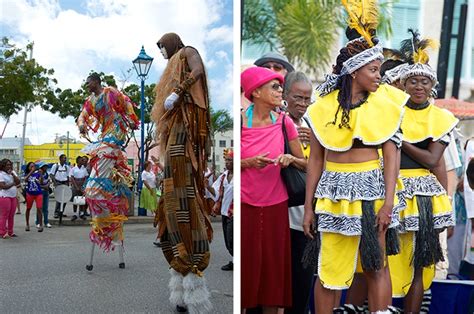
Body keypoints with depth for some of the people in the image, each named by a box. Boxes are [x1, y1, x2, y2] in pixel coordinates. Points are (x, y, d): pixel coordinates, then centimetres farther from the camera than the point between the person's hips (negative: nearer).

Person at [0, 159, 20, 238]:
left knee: (11, 215, 9)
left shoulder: (13, 172, 14)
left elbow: (18, 182, 2)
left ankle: (10, 232, 16)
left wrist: (12, 174, -9)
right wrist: (13, 184, -10)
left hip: (13, 197, 7)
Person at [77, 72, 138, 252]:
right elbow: (83, 116, 10)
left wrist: (131, 119, -14)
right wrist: (82, 125, -12)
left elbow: (127, 103, -3)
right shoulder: (90, 101, 17)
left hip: (116, 129, -8)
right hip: (105, 133, 9)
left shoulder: (110, 92, -2)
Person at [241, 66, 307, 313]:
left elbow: (305, 164, 6)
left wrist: (290, 159, -13)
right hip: (244, 205, -2)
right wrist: (249, 163, -17)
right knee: (245, 266, 4)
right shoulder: (240, 121, -6)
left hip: (275, 206, 2)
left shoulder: (284, 123, 1)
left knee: (273, 267, 7)